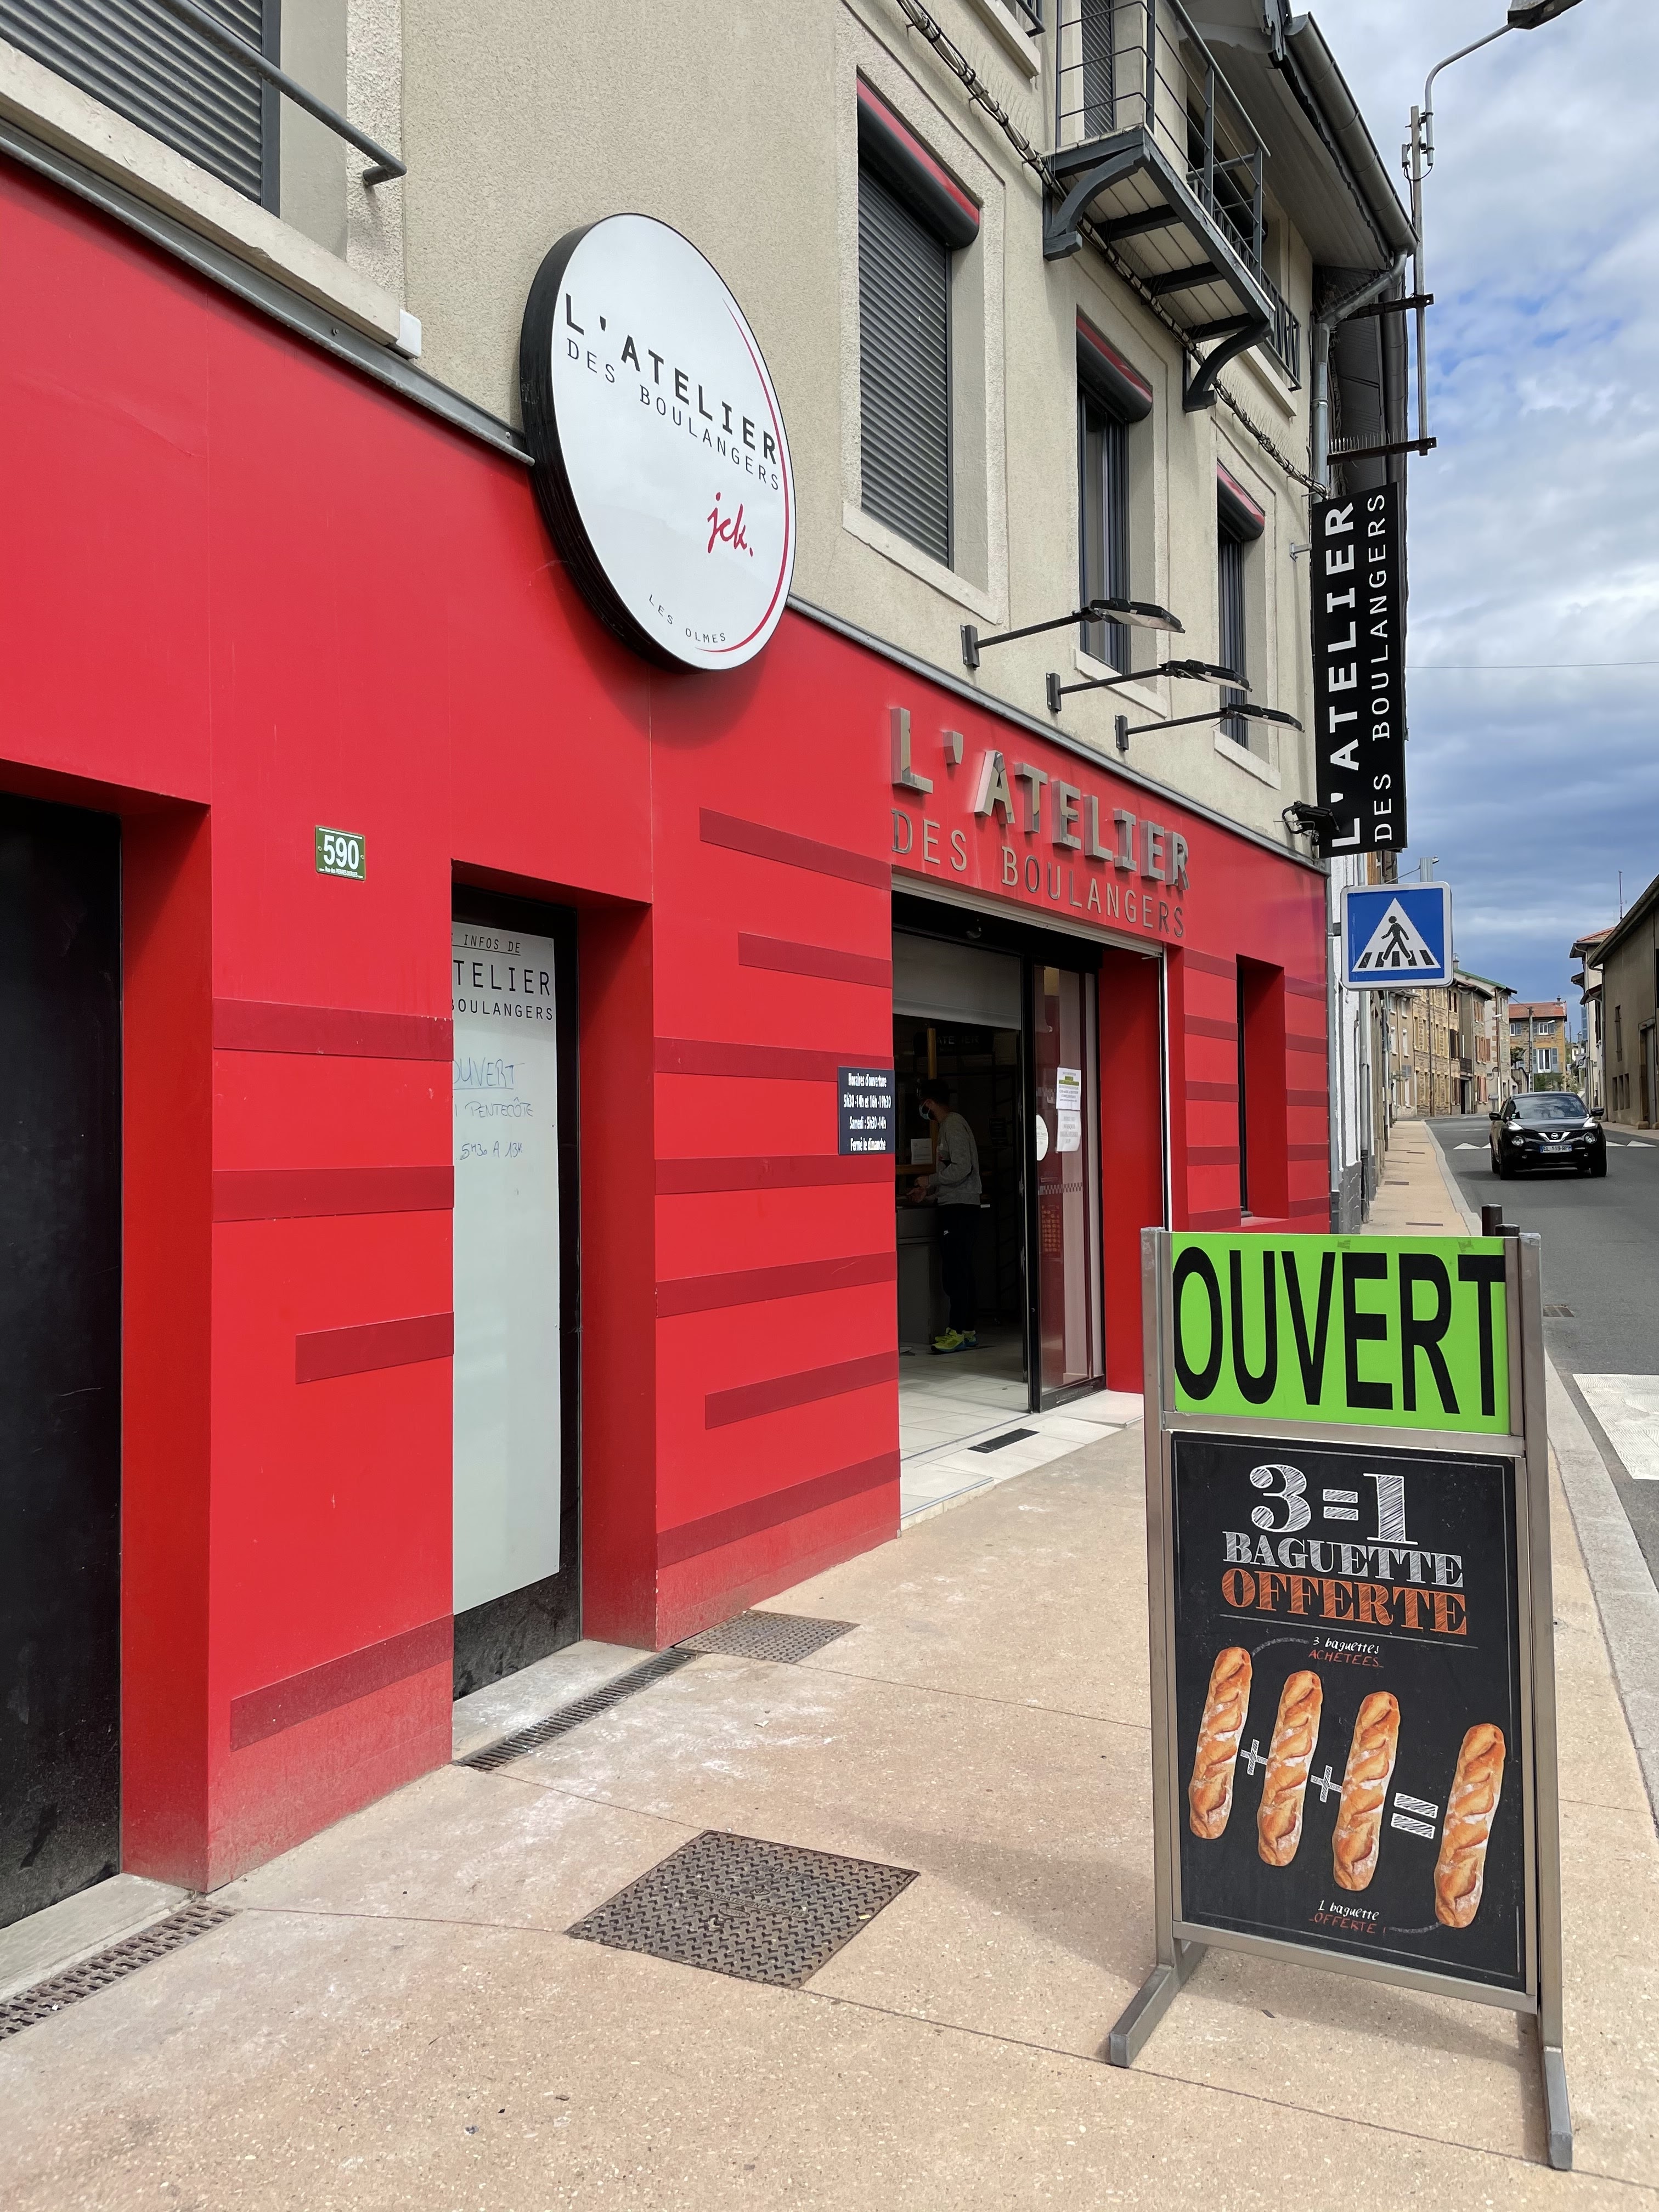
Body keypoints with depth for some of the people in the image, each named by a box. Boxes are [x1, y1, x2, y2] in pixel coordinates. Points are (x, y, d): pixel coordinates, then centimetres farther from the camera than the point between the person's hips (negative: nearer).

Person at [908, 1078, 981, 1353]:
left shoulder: (953, 1125, -12)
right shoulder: (949, 1125, 18)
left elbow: (962, 1168, -21)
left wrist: (929, 1181, -9)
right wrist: (928, 1192, 22)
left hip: (960, 1208, -10)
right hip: (956, 1207, 10)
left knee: (956, 1272, -9)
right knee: (961, 1271, 11)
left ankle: (960, 1332, -6)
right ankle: (967, 1330, 16)